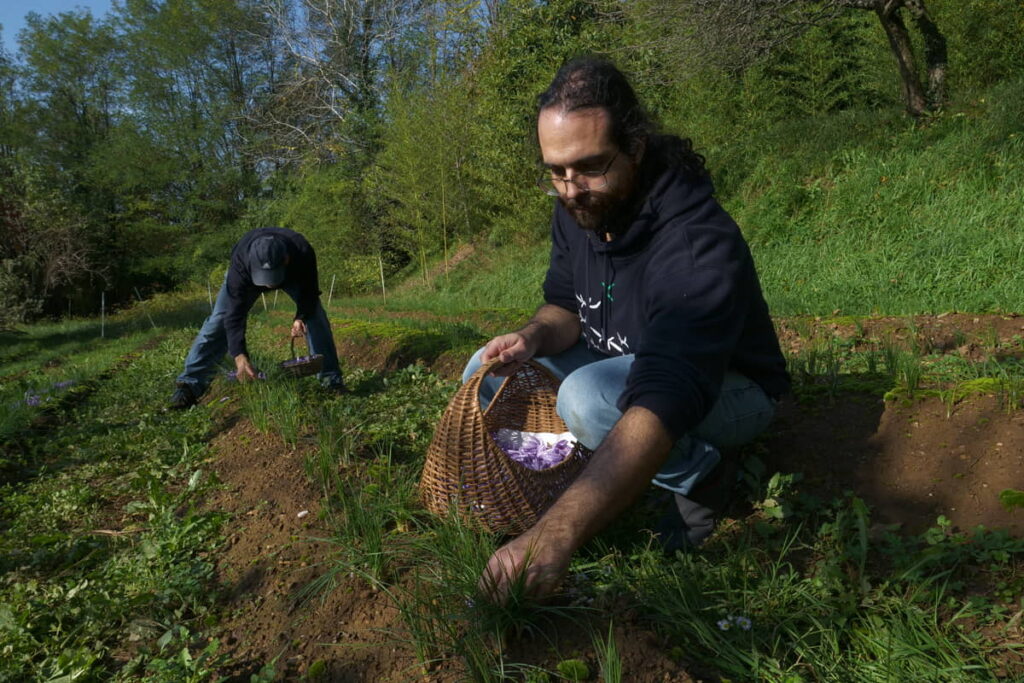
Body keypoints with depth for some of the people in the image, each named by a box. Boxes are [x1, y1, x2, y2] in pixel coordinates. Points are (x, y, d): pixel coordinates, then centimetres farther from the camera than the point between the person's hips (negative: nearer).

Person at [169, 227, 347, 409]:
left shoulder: (303, 253, -43)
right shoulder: (240, 263, -44)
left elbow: (309, 292, -26)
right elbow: (235, 314, -43)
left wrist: (301, 317, -44)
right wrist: (239, 356, -54)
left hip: (292, 274, 1)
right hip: (249, 274, -1)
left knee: (315, 315, -13)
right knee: (220, 320, -14)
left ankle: (331, 380, -3)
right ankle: (189, 384, -10)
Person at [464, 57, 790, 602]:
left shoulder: (697, 245, -37)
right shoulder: (576, 210, -11)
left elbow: (664, 401, -49)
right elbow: (566, 306, 1)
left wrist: (553, 536, -59)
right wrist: (535, 338, -26)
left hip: (730, 389, -7)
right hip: (620, 361, 8)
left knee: (588, 399, -37)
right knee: (485, 375, -3)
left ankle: (702, 475, -6)